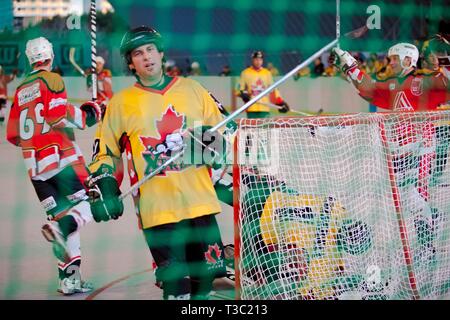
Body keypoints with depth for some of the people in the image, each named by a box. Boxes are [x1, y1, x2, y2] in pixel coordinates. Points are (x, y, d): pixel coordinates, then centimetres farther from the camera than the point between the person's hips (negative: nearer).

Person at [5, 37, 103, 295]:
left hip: (35, 166, 7)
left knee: (63, 217, 9)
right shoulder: (52, 79, -1)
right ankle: (61, 226, -32)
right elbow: (59, 114, -16)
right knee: (90, 204, -3)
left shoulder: (21, 91, 18)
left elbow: (13, 135, 19)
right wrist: (87, 115, -2)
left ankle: (69, 278, 4)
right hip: (62, 158, -7)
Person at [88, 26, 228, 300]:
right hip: (157, 209, -2)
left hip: (200, 202, 2)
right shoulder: (121, 103, 4)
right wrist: (105, 189, 1)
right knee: (176, 284, -8)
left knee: (206, 274, 8)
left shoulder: (192, 90, 8)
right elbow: (106, 151, 12)